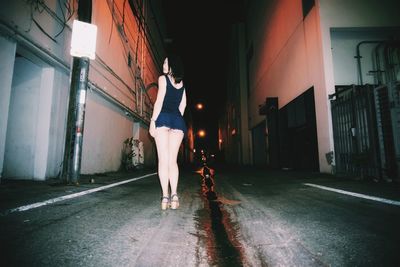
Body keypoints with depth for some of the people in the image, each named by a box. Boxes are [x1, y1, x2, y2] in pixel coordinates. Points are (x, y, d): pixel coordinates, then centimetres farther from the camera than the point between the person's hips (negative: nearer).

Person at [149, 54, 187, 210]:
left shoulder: (163, 78, 6)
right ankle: (174, 195, -6)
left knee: (163, 159, -5)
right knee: (173, 160, 3)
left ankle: (165, 196, -8)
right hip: (178, 120, 5)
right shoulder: (181, 83, 21)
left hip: (163, 118, -4)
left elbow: (159, 101, -4)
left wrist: (153, 121, -4)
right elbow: (183, 104, 16)